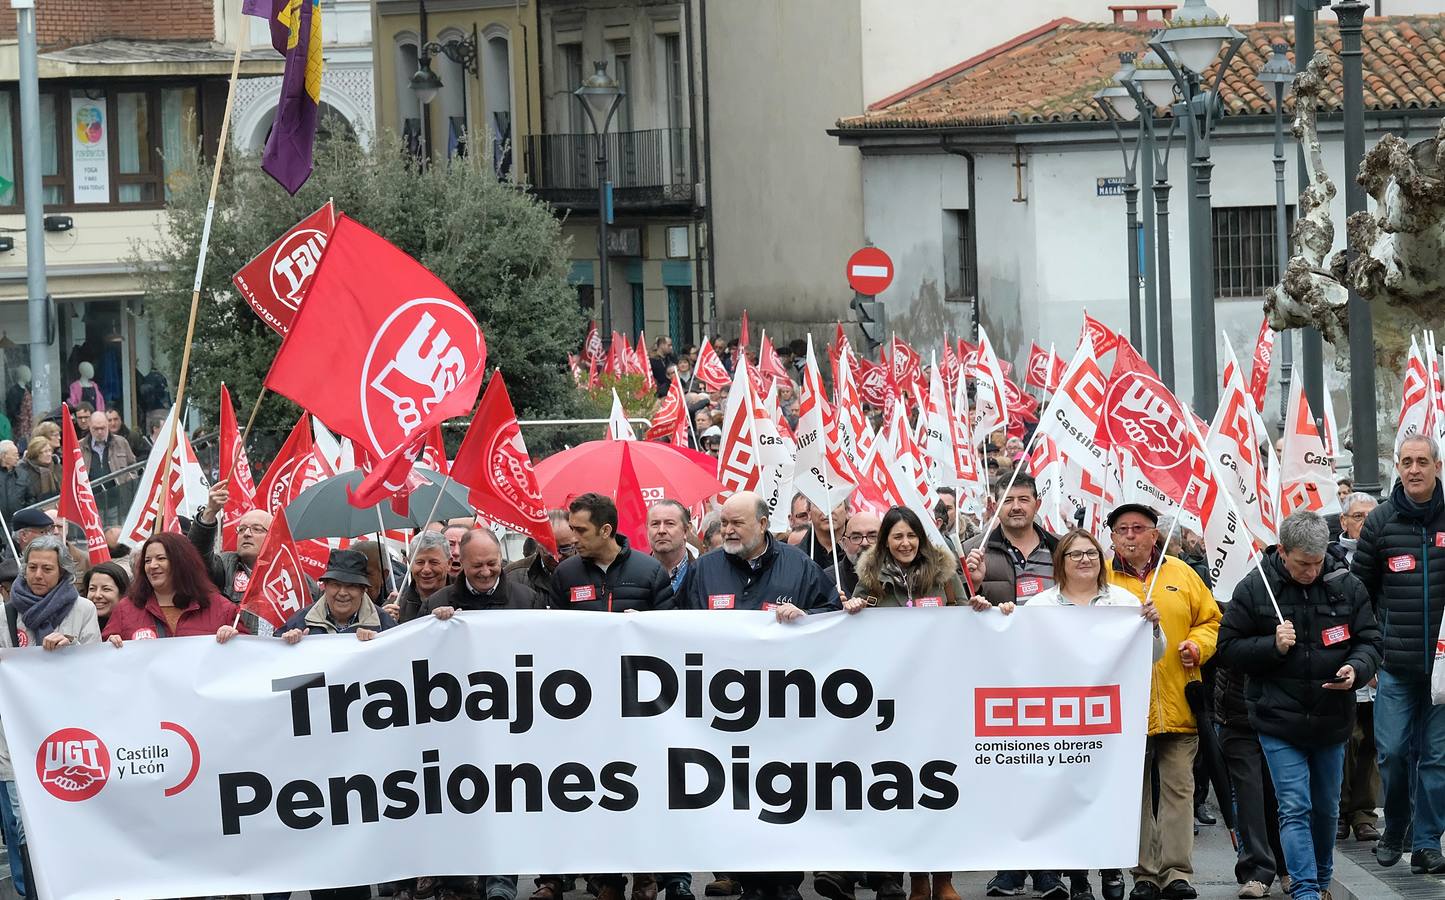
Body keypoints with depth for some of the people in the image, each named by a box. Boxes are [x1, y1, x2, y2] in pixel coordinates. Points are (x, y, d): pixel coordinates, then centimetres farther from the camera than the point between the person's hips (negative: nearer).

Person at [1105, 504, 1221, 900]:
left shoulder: (1181, 574, 9)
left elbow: (1210, 619, 14)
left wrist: (1198, 645, -4)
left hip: (1178, 704, 1)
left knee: (1178, 788, -1)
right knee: (1134, 792, 4)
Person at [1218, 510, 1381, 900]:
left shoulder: (1346, 586, -1)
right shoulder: (1254, 589, -6)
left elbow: (1370, 640, 6)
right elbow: (1228, 648, -2)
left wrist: (1357, 668, -16)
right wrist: (1272, 646, -18)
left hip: (1331, 719, 3)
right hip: (1279, 719, -3)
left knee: (1326, 808, 16)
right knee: (1294, 809, -8)